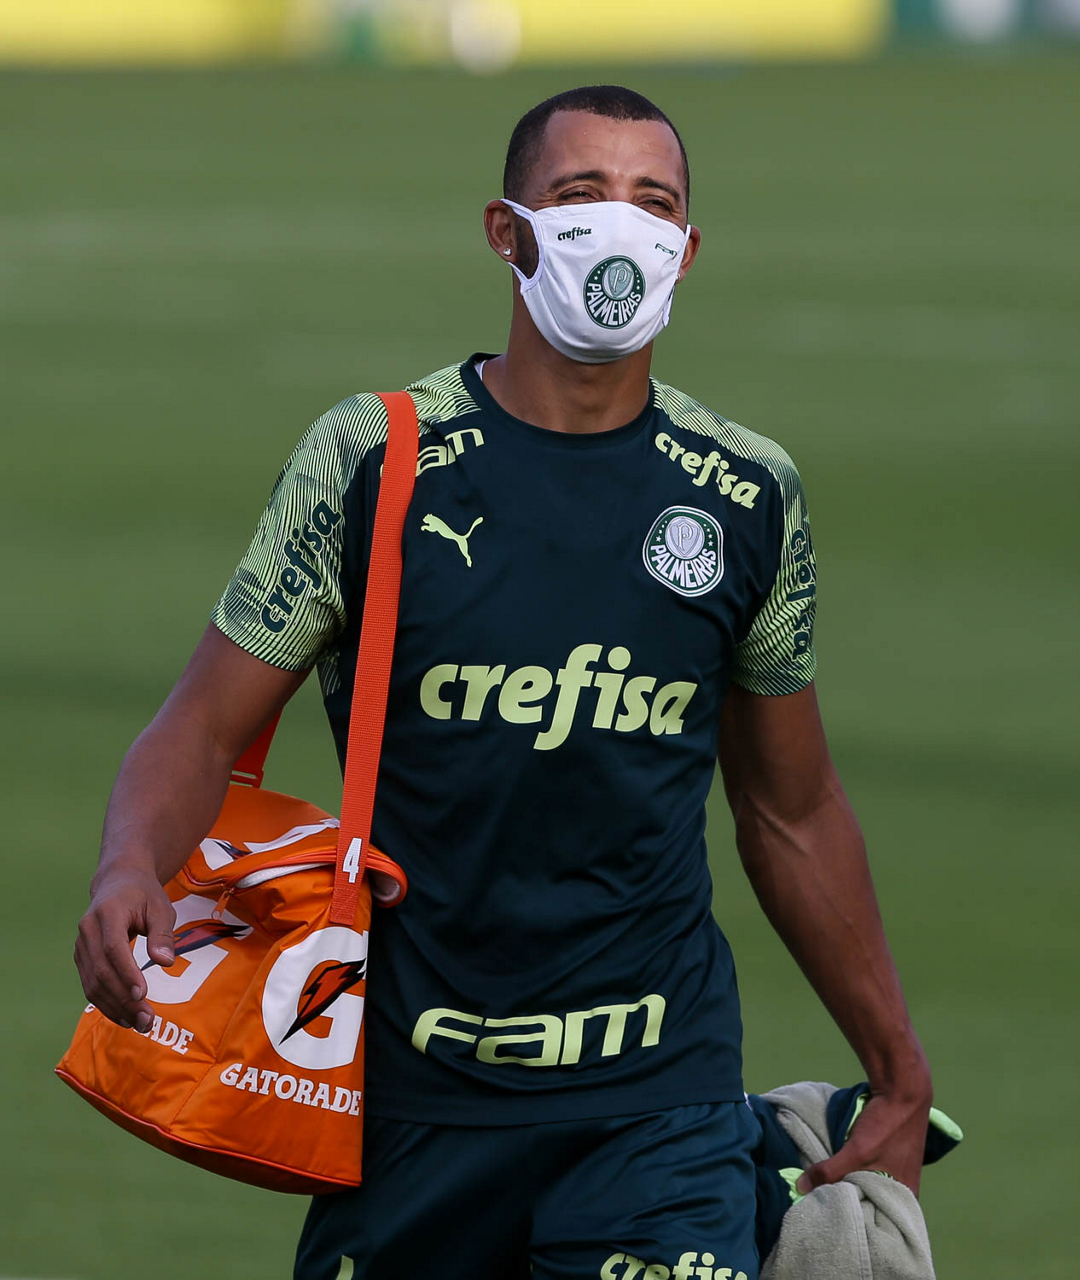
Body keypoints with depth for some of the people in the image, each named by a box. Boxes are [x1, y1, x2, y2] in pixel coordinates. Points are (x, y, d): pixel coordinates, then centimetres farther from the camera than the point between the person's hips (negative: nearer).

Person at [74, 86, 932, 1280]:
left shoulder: (750, 497, 4)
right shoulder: (372, 461, -2)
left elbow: (793, 813, 15)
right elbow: (206, 729, -1)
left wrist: (899, 1076, 19)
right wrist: (129, 870, -22)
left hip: (654, 1096, 0)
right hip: (414, 1091, 0)